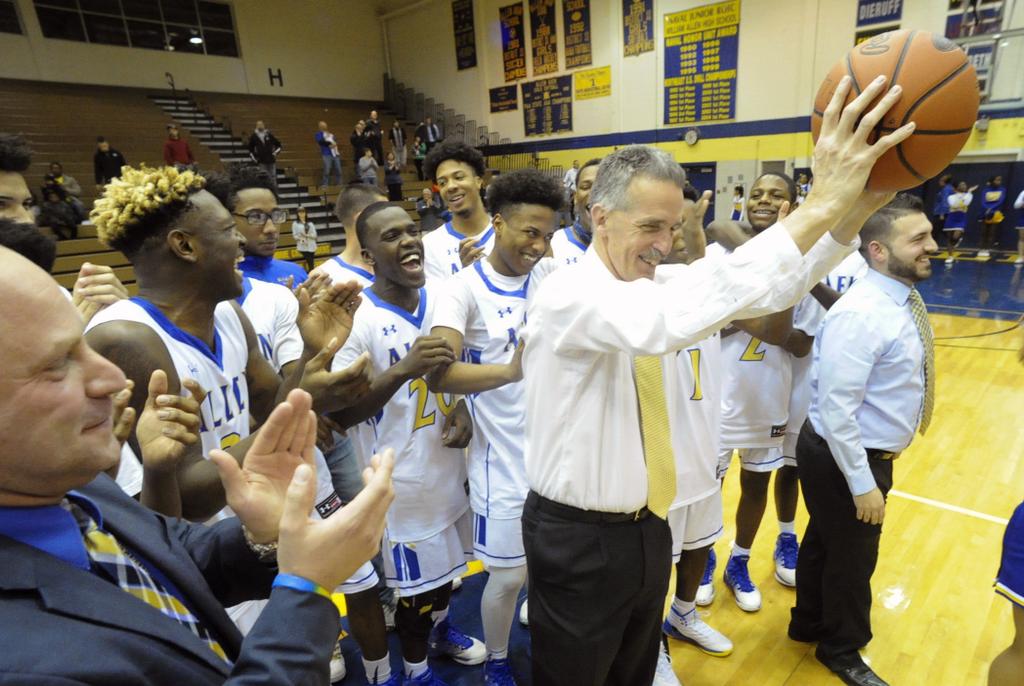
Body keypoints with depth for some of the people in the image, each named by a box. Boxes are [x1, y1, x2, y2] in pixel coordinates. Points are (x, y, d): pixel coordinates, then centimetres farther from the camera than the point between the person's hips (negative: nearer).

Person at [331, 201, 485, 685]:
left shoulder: (441, 299, -2)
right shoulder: (357, 320, -21)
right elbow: (341, 415, -23)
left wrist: (463, 407, -6)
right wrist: (403, 370, -37)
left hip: (448, 462, 6)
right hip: (404, 477, -6)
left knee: (449, 561, 26)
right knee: (415, 581, 12)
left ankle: (441, 629, 55)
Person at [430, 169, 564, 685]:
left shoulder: (551, 276, 2)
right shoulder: (464, 288, -16)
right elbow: (439, 375, -31)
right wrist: (509, 370, -45)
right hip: (504, 457, -4)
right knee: (508, 575, 11)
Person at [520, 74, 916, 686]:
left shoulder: (658, 281, -1)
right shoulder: (567, 294, -25)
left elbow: (766, 289, -9)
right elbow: (668, 320, -43)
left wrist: (862, 201, -25)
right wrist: (820, 204, -41)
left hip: (648, 525, 7)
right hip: (578, 540, -7)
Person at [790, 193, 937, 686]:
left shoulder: (904, 300, 3)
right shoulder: (861, 314, -28)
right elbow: (835, 410, -28)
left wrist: (872, 467, 17)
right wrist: (863, 484, -22)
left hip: (869, 451, 9)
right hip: (842, 458, -9)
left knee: (825, 541, 25)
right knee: (852, 556, 13)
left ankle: (810, 623, 50)